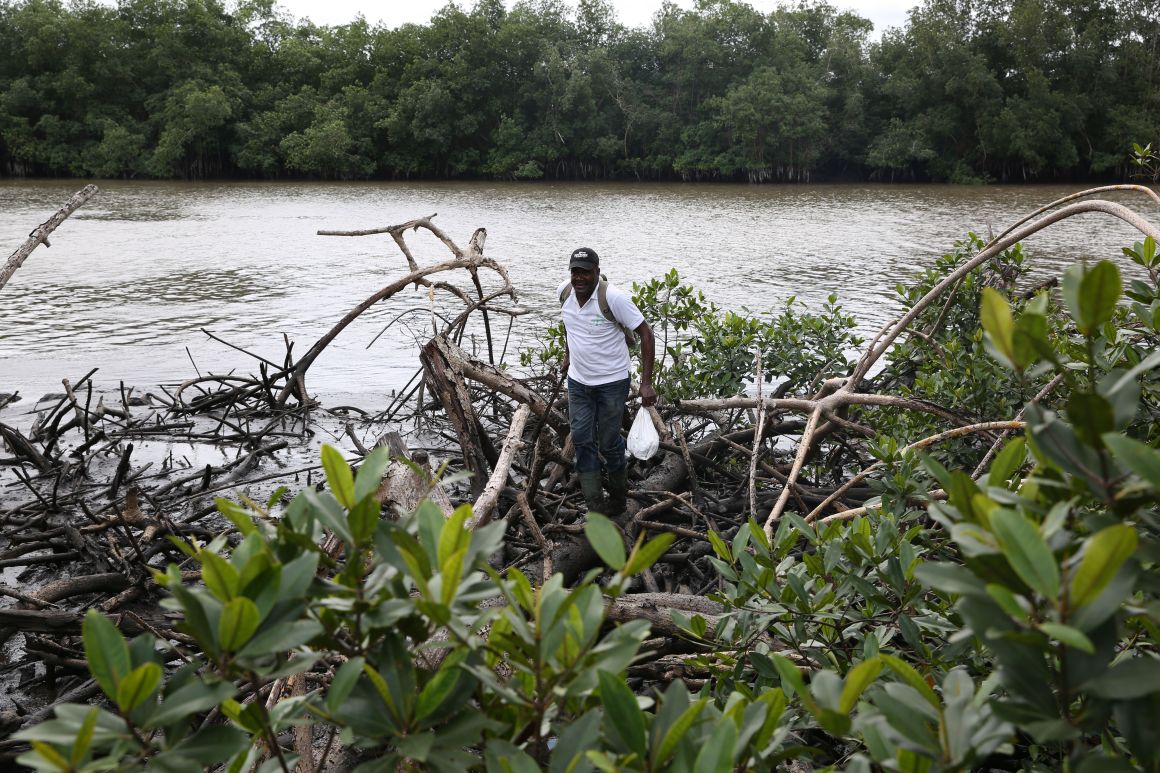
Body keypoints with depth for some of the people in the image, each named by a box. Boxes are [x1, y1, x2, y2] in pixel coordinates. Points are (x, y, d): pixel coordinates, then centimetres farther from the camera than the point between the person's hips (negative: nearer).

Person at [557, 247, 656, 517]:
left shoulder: (613, 297, -22)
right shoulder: (564, 292, -5)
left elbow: (645, 334, -19)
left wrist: (646, 383, -23)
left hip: (611, 382, -5)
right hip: (578, 381, 5)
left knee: (609, 443, 5)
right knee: (582, 441, 4)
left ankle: (619, 497, 30)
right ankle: (595, 507, 13)